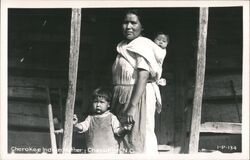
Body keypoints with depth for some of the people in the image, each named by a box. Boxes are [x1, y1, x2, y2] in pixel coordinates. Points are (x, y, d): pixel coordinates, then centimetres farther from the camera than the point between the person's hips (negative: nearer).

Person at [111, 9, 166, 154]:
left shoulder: (143, 45, -9)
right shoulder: (123, 47, 15)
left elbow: (143, 77, -19)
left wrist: (132, 107, -26)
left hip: (138, 97, -8)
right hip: (121, 98, 8)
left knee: (137, 140, -6)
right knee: (121, 137, 10)